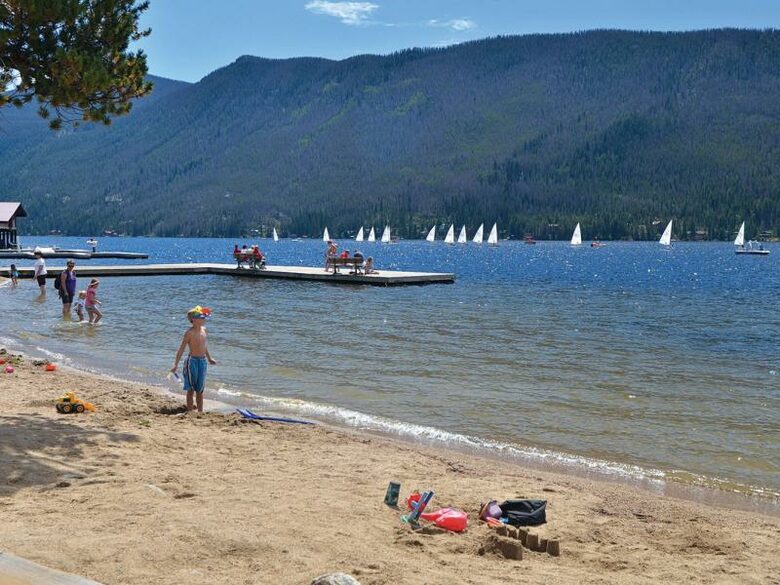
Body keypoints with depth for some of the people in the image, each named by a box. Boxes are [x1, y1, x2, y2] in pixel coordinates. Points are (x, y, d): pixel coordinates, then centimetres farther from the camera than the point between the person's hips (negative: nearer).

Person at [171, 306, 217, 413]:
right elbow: (181, 349, -14)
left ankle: (200, 411, 20)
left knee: (200, 389, 13)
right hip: (192, 361, -6)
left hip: (203, 361, 6)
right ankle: (190, 411, 11)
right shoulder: (189, 333, -14)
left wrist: (209, 358, 29)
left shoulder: (203, 329, 6)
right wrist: (176, 365, -17)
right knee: (191, 389, 3)